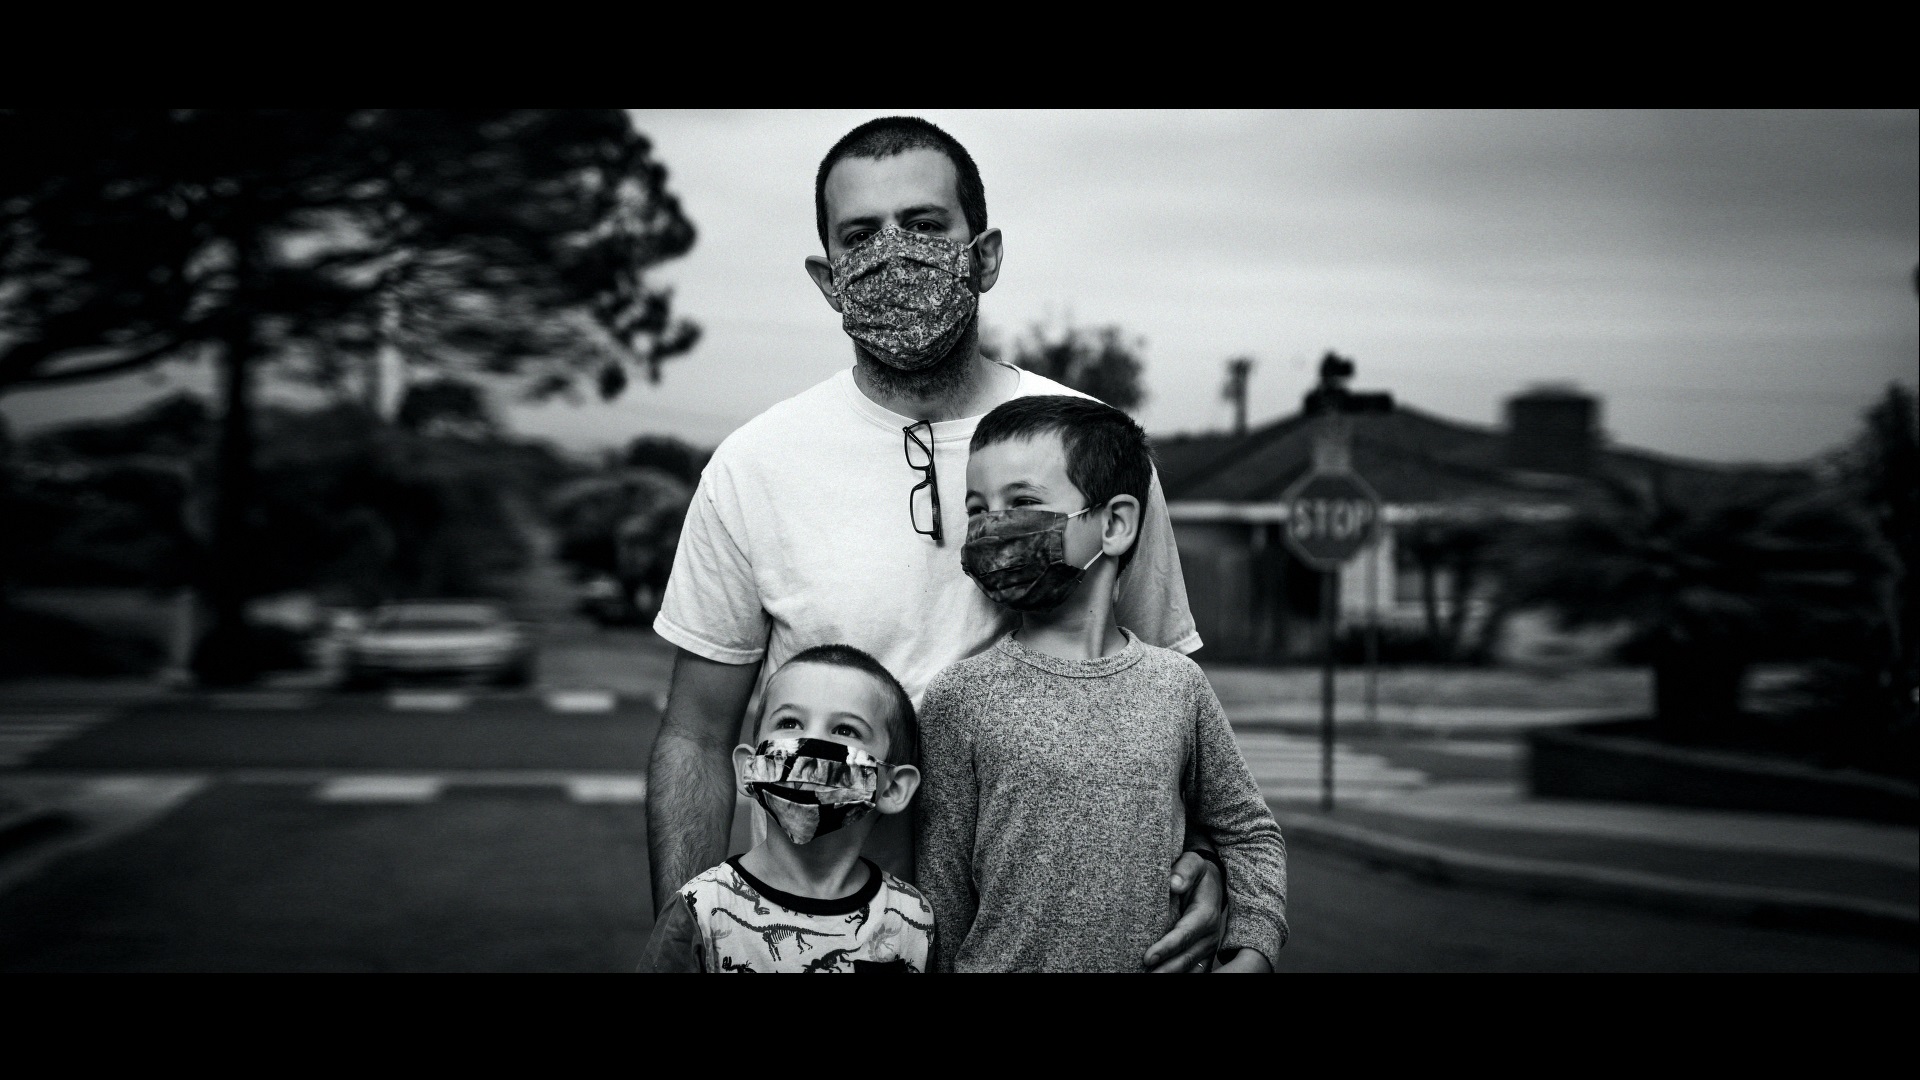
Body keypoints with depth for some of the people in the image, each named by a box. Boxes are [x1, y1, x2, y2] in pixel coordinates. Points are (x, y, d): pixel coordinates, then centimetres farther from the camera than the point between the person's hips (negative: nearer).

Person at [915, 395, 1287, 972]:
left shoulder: (1177, 684, -1)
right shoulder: (961, 698, -9)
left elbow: (1248, 832, 11)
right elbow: (942, 892, -4)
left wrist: (1251, 951, 0)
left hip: (1160, 964, 2)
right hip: (999, 964, -2)